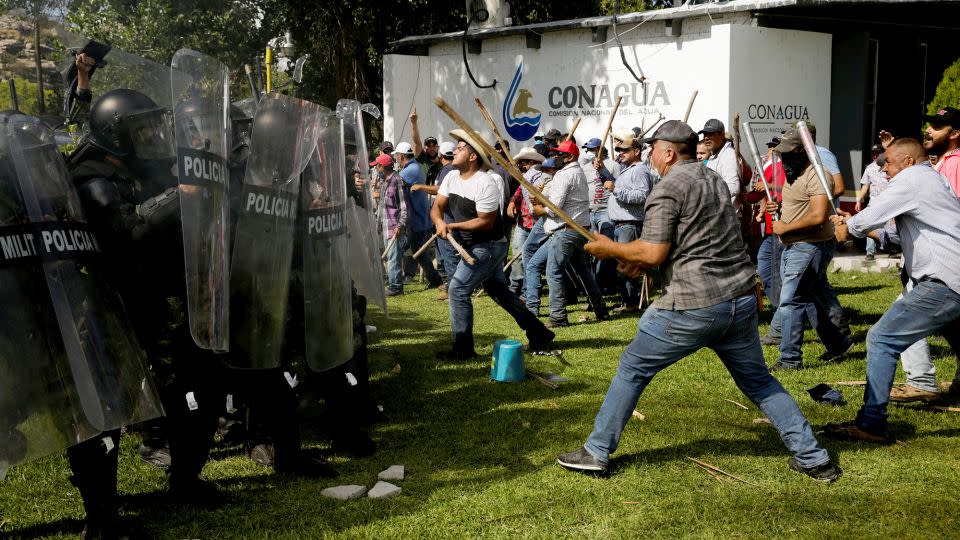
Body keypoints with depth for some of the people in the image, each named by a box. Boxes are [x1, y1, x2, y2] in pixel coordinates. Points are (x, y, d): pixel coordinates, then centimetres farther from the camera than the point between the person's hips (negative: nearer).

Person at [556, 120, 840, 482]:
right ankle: (812, 457, 18)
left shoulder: (667, 189, -8)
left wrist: (610, 249, 2)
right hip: (741, 299, 7)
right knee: (758, 381, 19)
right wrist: (643, 260, 20)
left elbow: (654, 254, -14)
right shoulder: (715, 180, 17)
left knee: (632, 369, 7)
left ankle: (597, 453, 12)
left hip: (693, 306, -7)